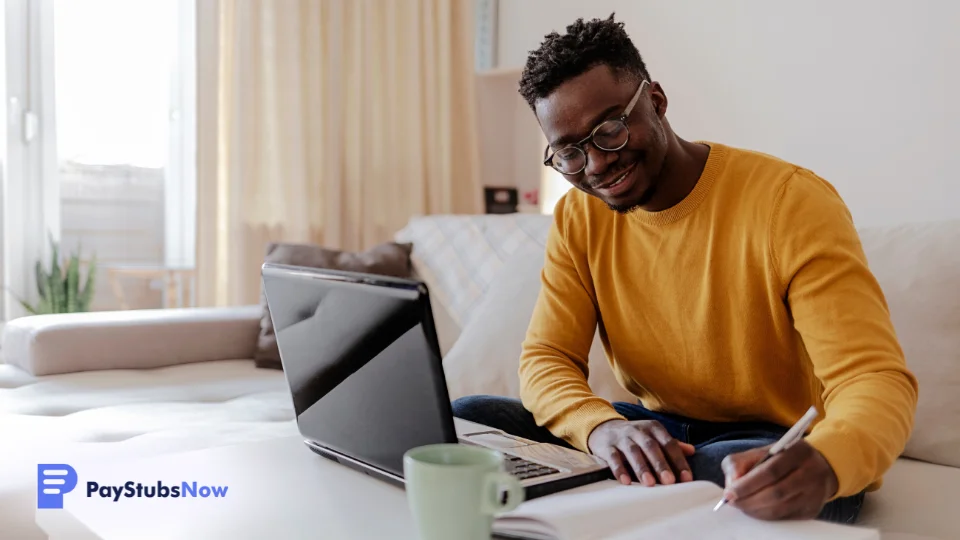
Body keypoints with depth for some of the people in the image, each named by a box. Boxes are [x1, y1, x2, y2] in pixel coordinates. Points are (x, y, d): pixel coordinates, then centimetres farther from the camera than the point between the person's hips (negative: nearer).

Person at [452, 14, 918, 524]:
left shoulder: (792, 201, -17)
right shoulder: (576, 217, -1)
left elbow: (877, 380, -22)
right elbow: (546, 360, -6)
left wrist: (821, 465, -47)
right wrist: (602, 426, -31)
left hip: (782, 449, -3)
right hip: (653, 430, 4)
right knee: (463, 419, -14)